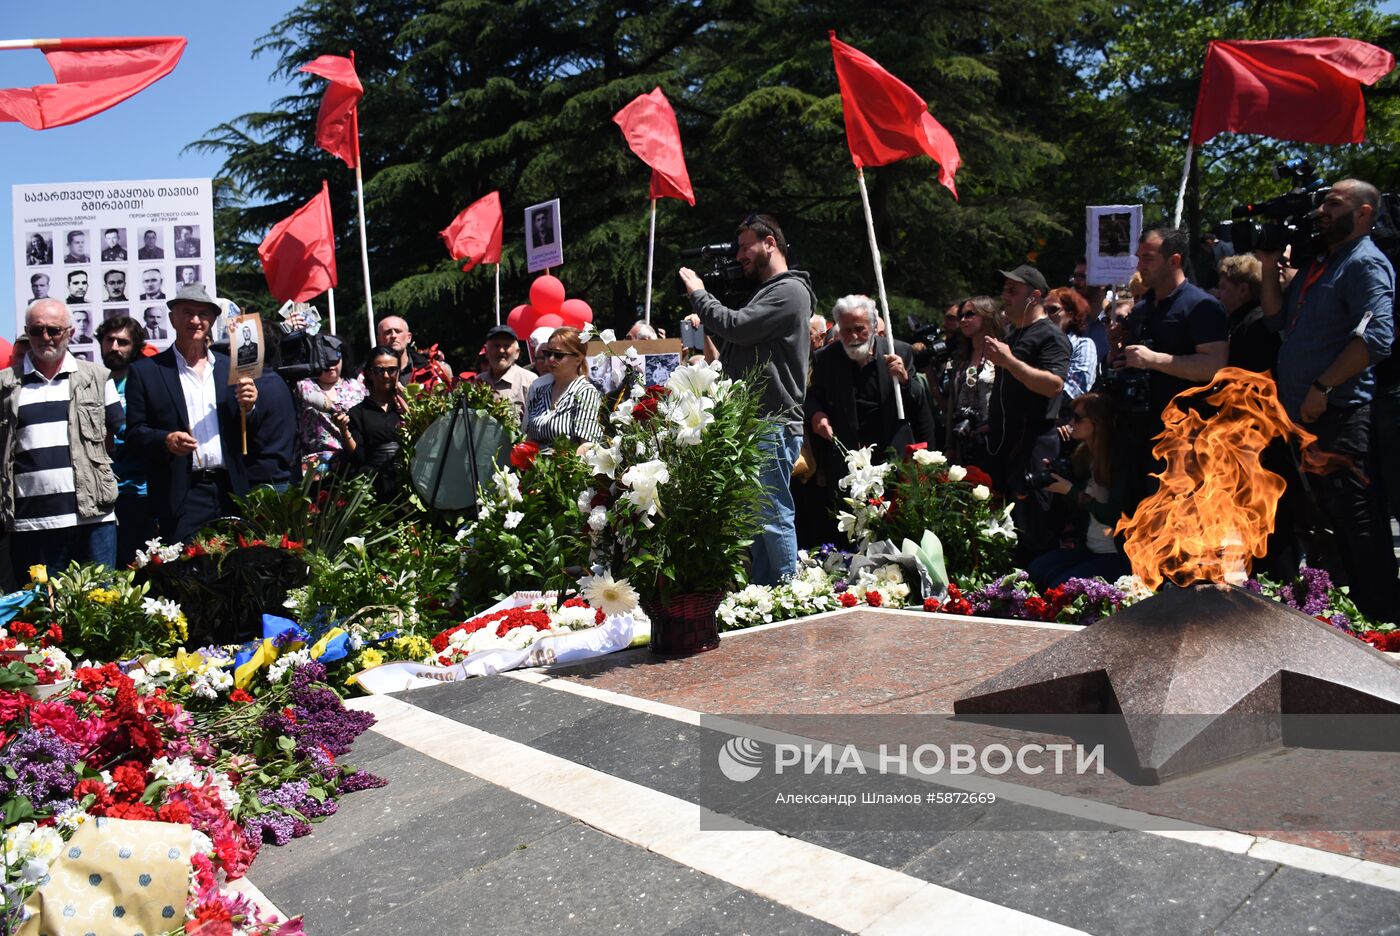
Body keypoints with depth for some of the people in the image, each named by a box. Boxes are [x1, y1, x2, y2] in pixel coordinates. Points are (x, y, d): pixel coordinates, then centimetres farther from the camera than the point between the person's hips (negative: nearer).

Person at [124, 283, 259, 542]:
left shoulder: (231, 367, 13)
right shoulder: (146, 371, 4)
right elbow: (134, 431, 1)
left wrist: (247, 408, -8)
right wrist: (166, 440, -18)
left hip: (230, 492, 3)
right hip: (181, 497, -3)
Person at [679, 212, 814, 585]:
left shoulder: (789, 291, -9)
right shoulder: (767, 292, 24)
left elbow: (737, 326, -19)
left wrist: (698, 294, -5)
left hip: (774, 425, -10)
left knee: (774, 516, -9)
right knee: (759, 516, 11)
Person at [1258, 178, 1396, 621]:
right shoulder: (1319, 263, 18)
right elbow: (1277, 319, 17)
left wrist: (1323, 387, -23)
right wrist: (1269, 267, 8)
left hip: (1339, 416, -9)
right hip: (1302, 417, 9)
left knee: (1355, 522, -6)